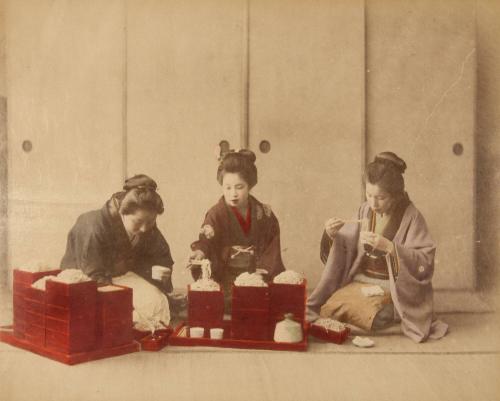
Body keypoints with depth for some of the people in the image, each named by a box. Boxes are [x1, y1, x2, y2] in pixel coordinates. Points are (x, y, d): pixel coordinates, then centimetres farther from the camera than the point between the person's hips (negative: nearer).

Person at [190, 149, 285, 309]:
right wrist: (199, 252, -36)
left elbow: (271, 249, 8)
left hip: (256, 277, 3)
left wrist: (265, 269, -5)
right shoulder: (216, 215, -4)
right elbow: (205, 243, -15)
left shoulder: (263, 213, 5)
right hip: (226, 281, -3)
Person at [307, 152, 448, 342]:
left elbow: (425, 262, -17)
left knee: (371, 316, -30)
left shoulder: (411, 217, -11)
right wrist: (333, 235, -11)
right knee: (326, 307, -21)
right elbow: (347, 247, 11)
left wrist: (389, 247, -28)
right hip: (359, 282, 3)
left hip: (392, 289, -3)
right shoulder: (365, 210, 2)